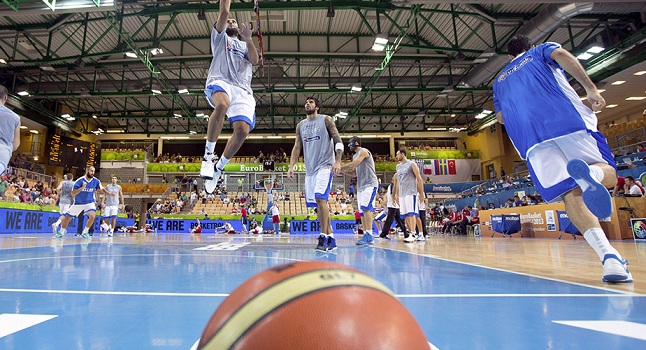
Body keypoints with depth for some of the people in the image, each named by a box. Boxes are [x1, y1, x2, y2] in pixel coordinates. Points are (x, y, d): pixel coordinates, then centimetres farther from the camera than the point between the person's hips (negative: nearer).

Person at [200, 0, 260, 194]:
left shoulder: (245, 45, 35)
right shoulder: (220, 37, 28)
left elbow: (255, 60, 12)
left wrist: (248, 39, -1)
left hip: (243, 89, 3)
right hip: (220, 82, -2)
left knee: (243, 129, -23)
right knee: (222, 104, -41)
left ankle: (218, 168, -2)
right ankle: (208, 155, -27)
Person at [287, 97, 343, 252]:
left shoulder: (326, 120, 3)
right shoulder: (300, 125, 17)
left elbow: (338, 141, -3)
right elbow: (297, 147, 16)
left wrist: (338, 161, -16)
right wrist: (291, 166, 5)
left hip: (325, 165, -6)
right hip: (310, 169, 6)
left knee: (320, 198, -22)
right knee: (317, 204, 4)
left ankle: (324, 237, -15)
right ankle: (331, 239, 12)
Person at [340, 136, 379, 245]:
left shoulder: (363, 151, -7)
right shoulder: (355, 156, 22)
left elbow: (353, 165, -19)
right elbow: (355, 173, 23)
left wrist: (340, 167, -10)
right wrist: (342, 171, 10)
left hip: (370, 184, -10)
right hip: (361, 186, 10)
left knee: (366, 208, -18)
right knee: (362, 212, 6)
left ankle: (369, 235, -19)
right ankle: (366, 235, 9)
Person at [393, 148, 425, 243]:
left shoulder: (412, 164, -3)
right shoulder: (398, 166, 17)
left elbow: (419, 179, -4)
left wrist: (422, 193, -8)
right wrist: (396, 194, 17)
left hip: (411, 193, -7)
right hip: (401, 194, 7)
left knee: (411, 214, -12)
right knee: (405, 215, 6)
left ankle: (412, 235, -14)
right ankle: (410, 233, 13)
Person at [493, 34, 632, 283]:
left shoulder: (500, 80, 34)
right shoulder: (541, 51, 27)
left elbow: (501, 117, 29)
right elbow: (561, 54, 4)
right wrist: (591, 88, 1)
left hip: (531, 140, 2)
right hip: (568, 120, -1)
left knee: (571, 194, -6)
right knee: (608, 173, 6)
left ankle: (608, 255, -27)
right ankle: (589, 172, -32)